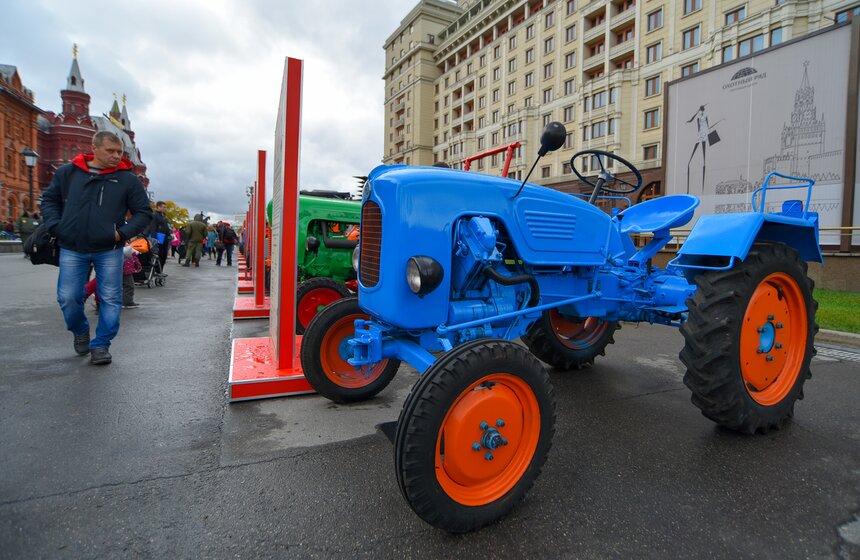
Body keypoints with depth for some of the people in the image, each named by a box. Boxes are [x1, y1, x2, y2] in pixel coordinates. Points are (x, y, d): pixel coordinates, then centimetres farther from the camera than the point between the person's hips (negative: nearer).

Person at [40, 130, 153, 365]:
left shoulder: (127, 179, 0)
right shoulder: (67, 172, 6)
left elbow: (144, 212, 3)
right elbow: (49, 199, 16)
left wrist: (123, 233, -9)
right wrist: (56, 226, 1)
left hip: (109, 251, -1)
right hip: (72, 250, 2)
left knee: (110, 299, 0)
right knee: (68, 297, 3)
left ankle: (101, 345, 15)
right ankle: (80, 332, 32)